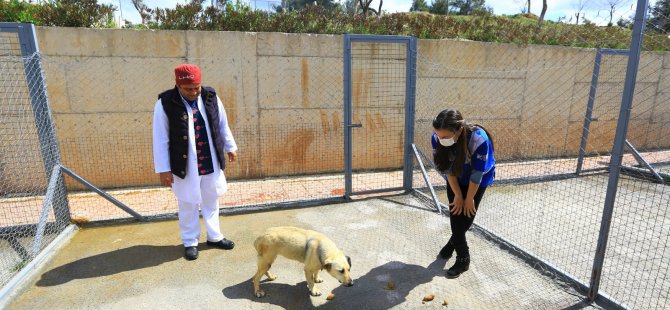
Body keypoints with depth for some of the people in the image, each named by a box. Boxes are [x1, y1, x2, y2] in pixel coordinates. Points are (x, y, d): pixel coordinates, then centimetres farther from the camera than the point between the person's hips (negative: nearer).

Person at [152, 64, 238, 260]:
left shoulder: (210, 97, -3)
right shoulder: (165, 103, -14)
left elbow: (222, 125, 9)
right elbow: (161, 139, -10)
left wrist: (230, 147, 15)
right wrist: (163, 169, -10)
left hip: (211, 164, 4)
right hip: (185, 166, -3)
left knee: (211, 201, 17)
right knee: (188, 205, 11)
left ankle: (214, 237, 35)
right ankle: (190, 242, 30)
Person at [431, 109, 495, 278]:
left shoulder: (479, 140, -40)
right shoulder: (437, 138, -30)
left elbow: (477, 174, -26)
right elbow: (447, 169, -17)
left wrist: (469, 199, -15)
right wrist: (458, 195, -12)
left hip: (478, 180, -2)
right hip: (456, 179, 3)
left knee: (466, 217, 0)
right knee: (456, 212, 1)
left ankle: (454, 242, 28)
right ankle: (462, 258, 20)